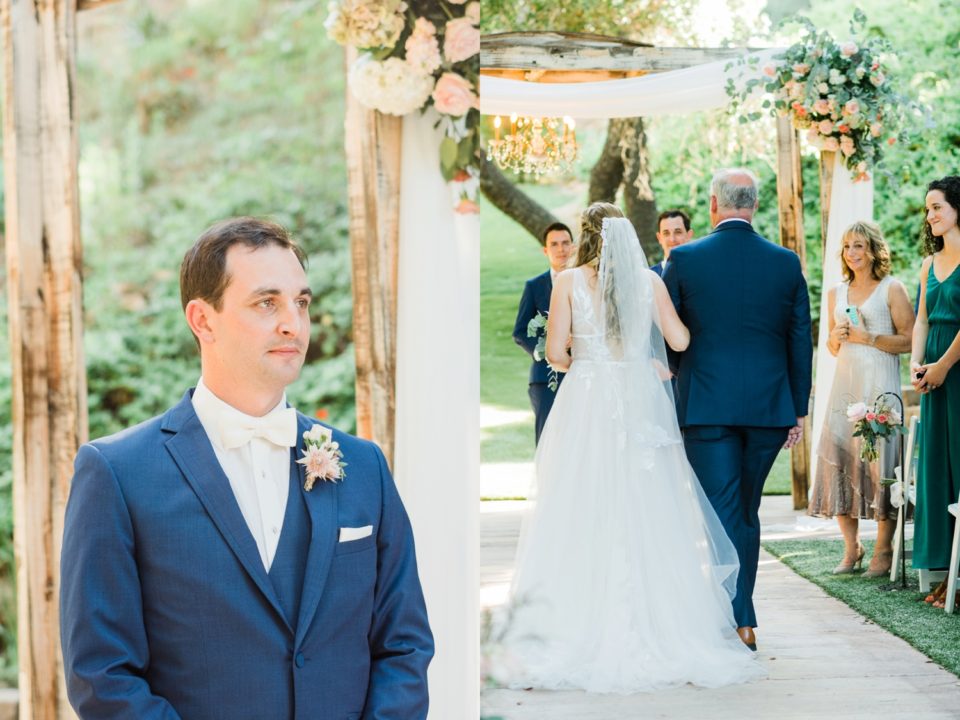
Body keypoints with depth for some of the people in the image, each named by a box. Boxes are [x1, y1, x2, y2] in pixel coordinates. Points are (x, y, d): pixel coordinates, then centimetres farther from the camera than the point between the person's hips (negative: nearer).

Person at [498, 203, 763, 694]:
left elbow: (555, 353, -4)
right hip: (639, 405, 2)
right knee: (644, 516, 5)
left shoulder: (569, 281, 0)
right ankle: (655, 630, 4)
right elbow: (679, 340, 4)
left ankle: (580, 633, -2)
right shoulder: (649, 281, 5)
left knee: (581, 513, 1)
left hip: (585, 404, -2)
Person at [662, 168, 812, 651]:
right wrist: (798, 409, 12)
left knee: (723, 515, -1)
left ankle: (740, 623, -8)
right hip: (769, 407, 3)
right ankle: (738, 609, 25)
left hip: (706, 406, -3)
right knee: (747, 511, 16)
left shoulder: (684, 260, -5)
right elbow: (801, 342, 5)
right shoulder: (786, 263, 2)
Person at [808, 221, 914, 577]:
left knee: (880, 460, -8)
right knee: (838, 457, -2)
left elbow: (909, 341, -6)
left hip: (880, 385, -5)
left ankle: (883, 551, 0)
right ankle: (851, 548, 9)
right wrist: (836, 337, 1)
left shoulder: (892, 289, 1)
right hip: (845, 383, 5)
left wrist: (866, 337, -12)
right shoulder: (836, 293, 16)